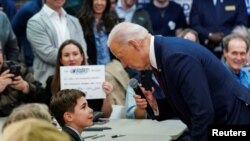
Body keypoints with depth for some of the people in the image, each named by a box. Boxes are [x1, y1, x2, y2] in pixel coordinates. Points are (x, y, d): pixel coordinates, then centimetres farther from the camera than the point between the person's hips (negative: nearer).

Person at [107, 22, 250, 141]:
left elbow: (203, 112, -26)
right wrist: (155, 104, -2)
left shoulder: (177, 56, -24)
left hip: (234, 122, -9)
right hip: (219, 125, 9)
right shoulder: (162, 53, 5)